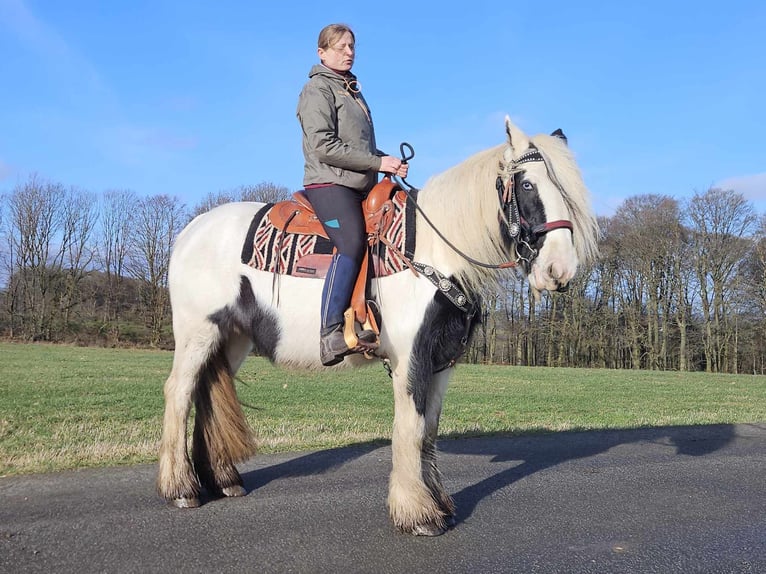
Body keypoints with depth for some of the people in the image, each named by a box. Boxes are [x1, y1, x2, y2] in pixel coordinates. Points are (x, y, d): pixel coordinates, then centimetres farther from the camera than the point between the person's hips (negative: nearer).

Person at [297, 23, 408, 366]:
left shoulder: (354, 92, 25)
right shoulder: (318, 89, -1)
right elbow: (323, 146, -14)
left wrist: (389, 163, 8)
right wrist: (378, 163, -15)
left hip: (362, 186, 9)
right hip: (329, 183, -9)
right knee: (352, 244, -30)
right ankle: (330, 333, -34)